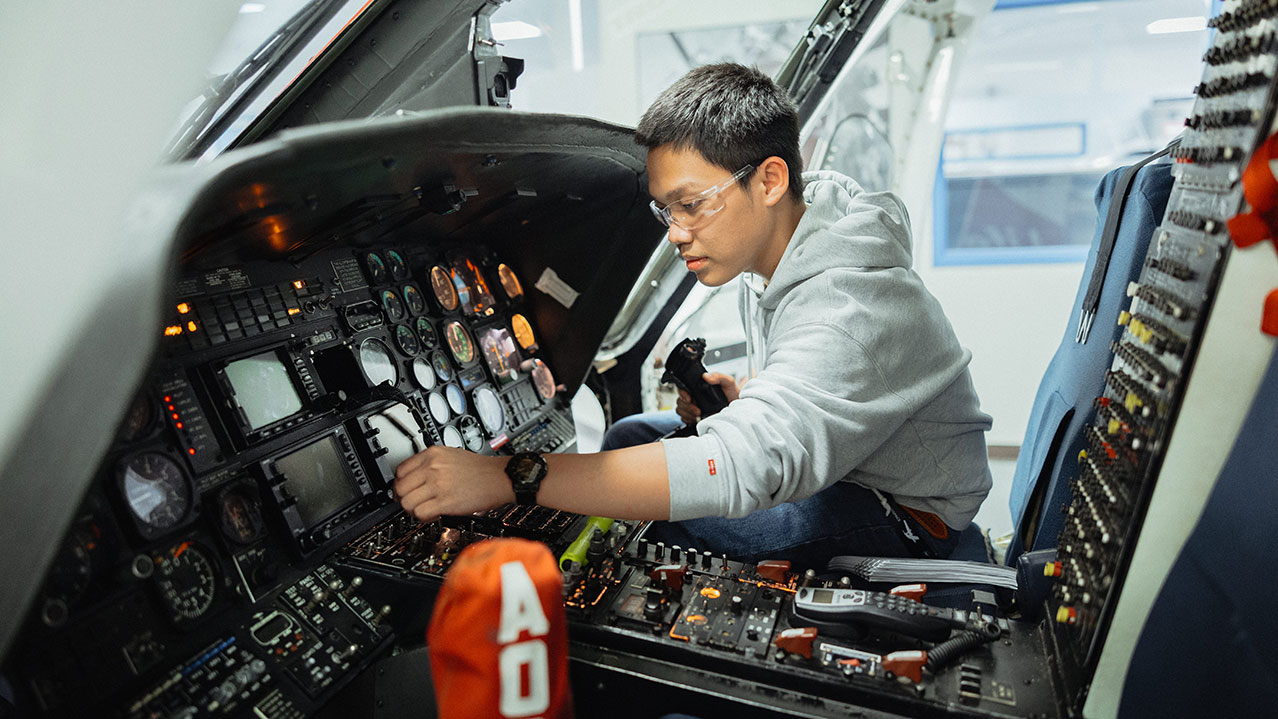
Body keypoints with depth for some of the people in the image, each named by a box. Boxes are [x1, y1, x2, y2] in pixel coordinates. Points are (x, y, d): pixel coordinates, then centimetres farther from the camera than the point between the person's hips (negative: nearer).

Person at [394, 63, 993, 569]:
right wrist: (741, 400, -8)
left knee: (673, 528, -29)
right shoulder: (765, 261, -3)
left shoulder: (852, 306, -35)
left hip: (908, 513, -8)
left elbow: (740, 467, -46)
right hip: (832, 454, 9)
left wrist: (509, 478, -48)